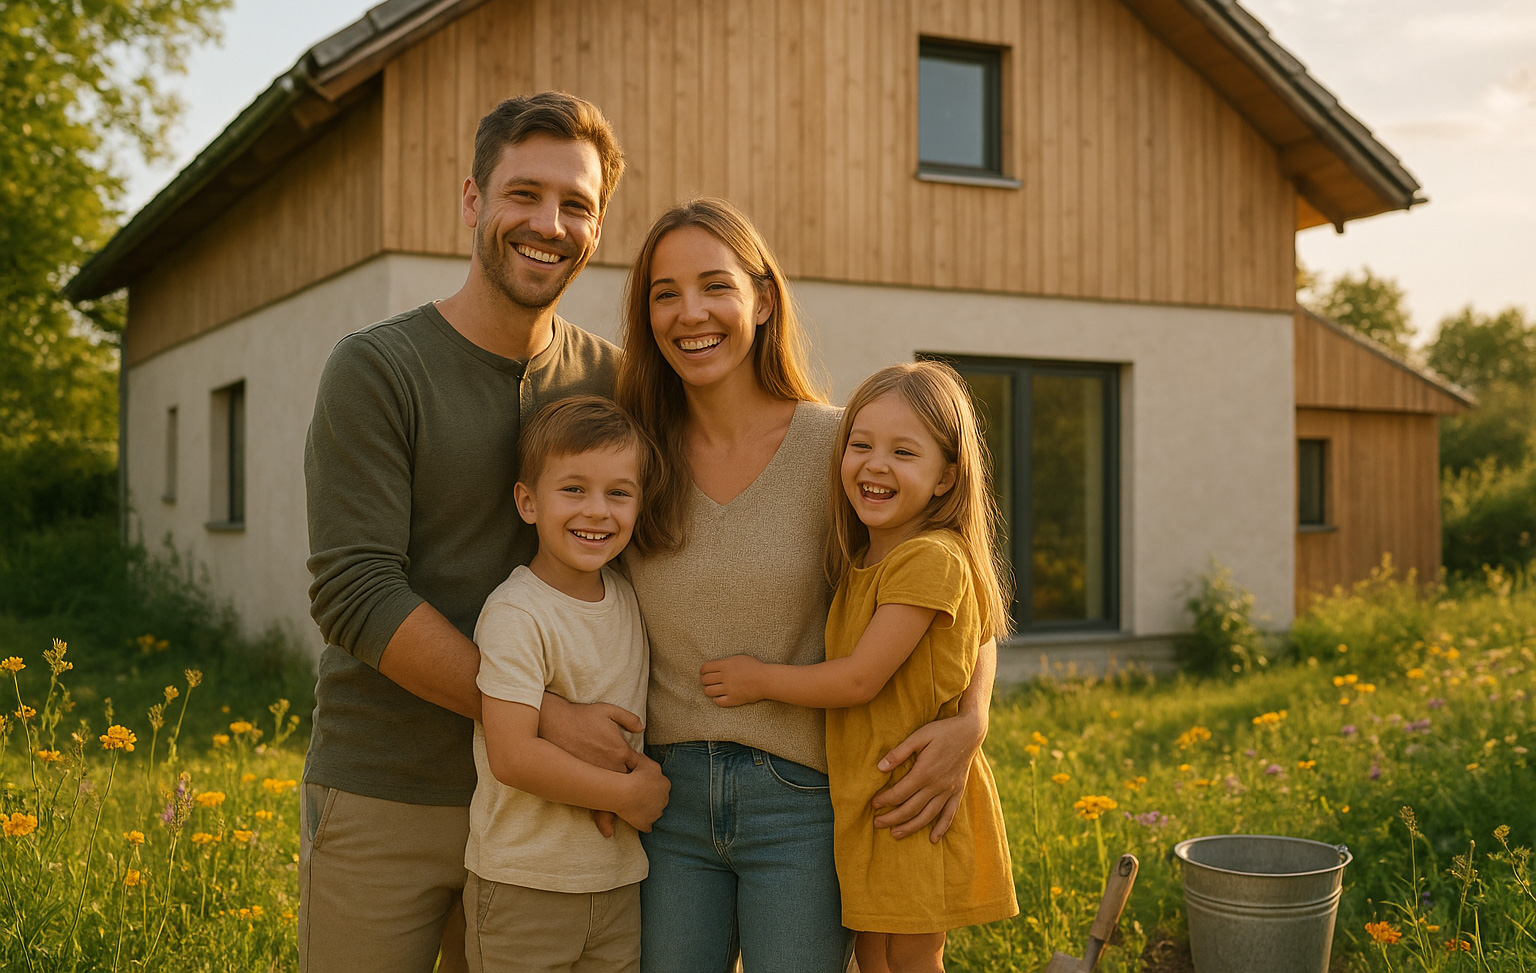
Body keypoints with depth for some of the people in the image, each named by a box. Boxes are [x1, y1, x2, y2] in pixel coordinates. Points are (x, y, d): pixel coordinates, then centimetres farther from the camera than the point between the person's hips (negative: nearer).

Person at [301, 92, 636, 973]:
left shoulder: (611, 380, 4)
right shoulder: (375, 369, -9)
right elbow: (355, 595, -16)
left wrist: (615, 750, -4)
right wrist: (541, 715, -19)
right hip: (383, 801, -3)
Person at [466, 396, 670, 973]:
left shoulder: (628, 598, 5)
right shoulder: (515, 615, -17)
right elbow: (512, 756, -23)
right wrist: (626, 793, -14)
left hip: (619, 880, 6)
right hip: (523, 886, -6)